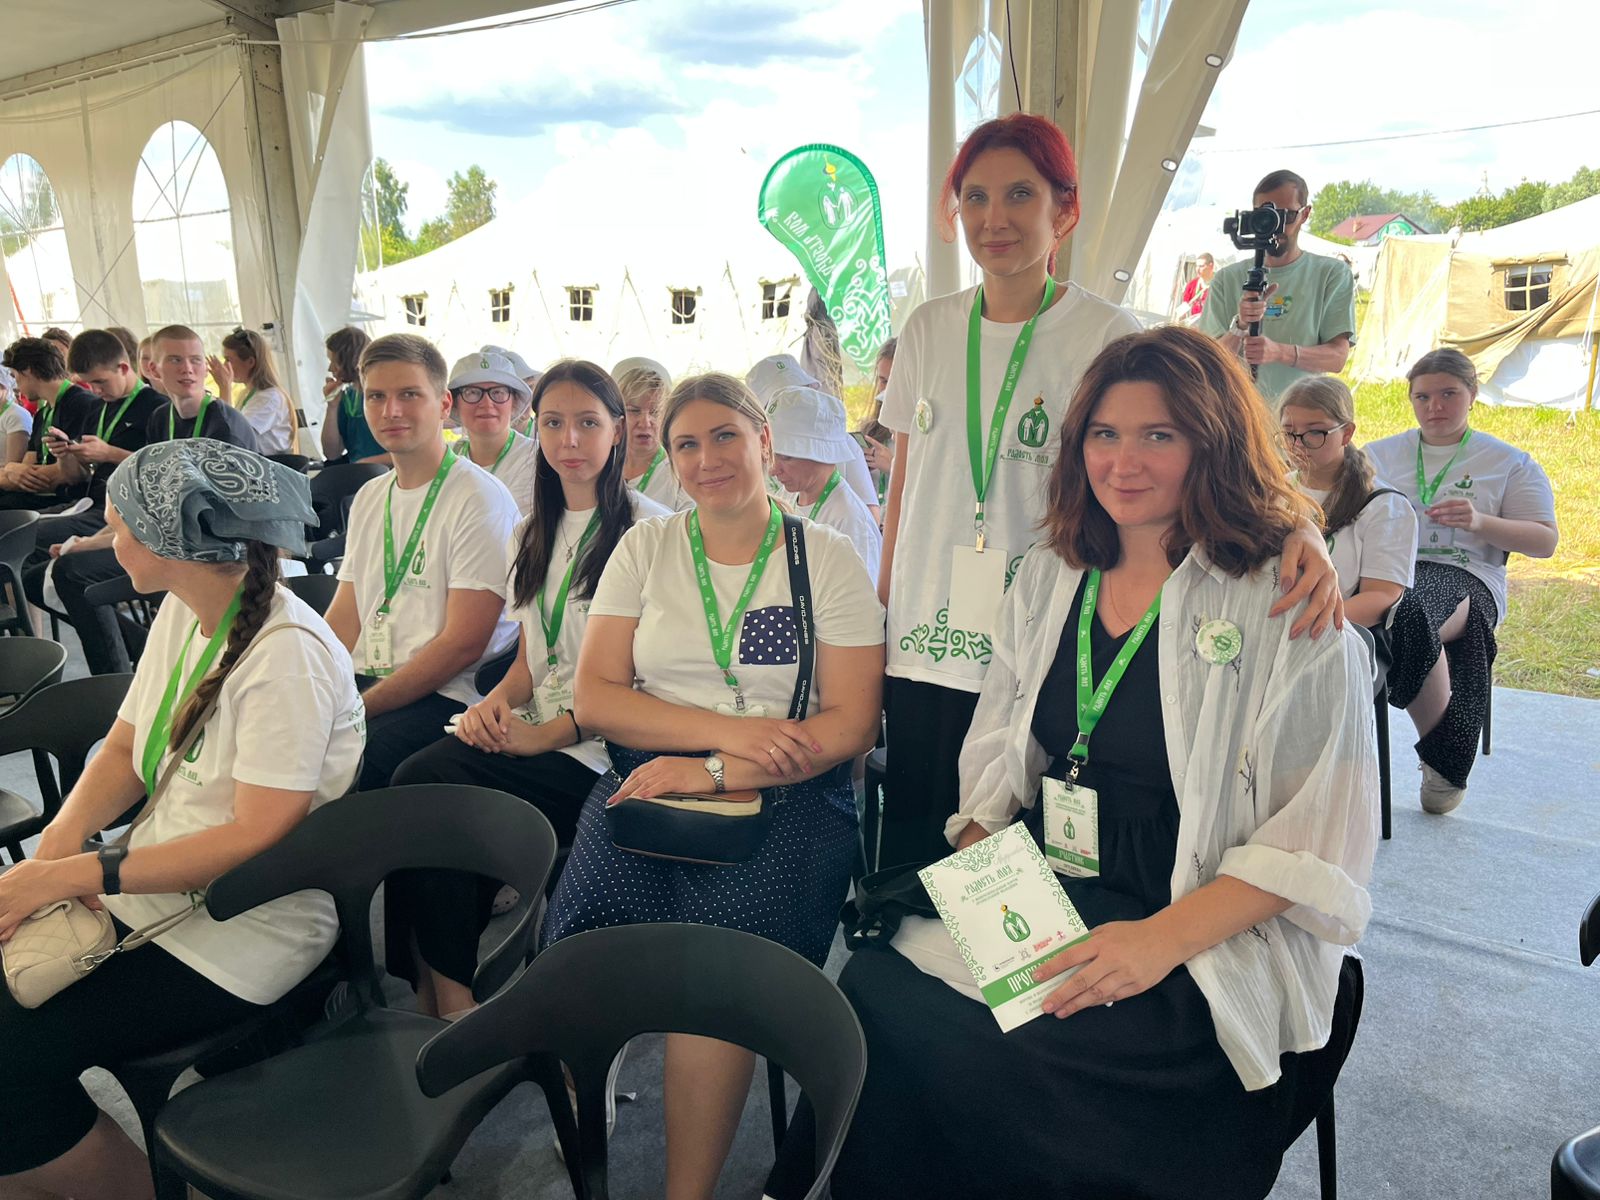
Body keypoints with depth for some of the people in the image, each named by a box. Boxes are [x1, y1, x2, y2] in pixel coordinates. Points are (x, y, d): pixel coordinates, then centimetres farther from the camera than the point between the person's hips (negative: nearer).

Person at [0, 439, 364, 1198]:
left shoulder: (286, 653, -23)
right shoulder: (181, 611, 4)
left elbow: (257, 837, -23)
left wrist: (80, 873, -23)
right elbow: (125, 749, 9)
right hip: (152, 882, 8)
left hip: (242, 929, -8)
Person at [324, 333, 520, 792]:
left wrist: (358, 709, -17)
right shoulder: (369, 497, 17)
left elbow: (463, 643, -15)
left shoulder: (480, 499, -9)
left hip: (446, 696, -7)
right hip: (364, 680, 7)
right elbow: (345, 617, 16)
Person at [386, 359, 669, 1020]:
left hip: (598, 748, -6)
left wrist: (544, 734, -16)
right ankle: (438, 998, -11)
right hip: (533, 731, 6)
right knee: (417, 779, -23)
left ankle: (449, 996, -8)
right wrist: (495, 701, -3)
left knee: (425, 786, -24)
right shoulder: (531, 533, 18)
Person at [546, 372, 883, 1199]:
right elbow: (594, 699, 4)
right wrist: (731, 729, -10)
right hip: (650, 782, 2)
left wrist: (717, 772, -14)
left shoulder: (827, 557, 5)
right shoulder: (644, 548, 12)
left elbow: (851, 725, -2)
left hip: (783, 796, -2)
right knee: (584, 948, -27)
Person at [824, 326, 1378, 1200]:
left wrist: (1162, 939, -19)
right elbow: (996, 767, 13)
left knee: (998, 1057, -27)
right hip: (1042, 898, 5)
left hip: (1215, 940, -4)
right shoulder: (1048, 579, 10)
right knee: (877, 988, -19)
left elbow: (1318, 840, -9)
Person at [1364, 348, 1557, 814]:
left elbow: (1545, 541, 11)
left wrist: (1480, 522, -8)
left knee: (1410, 611, -41)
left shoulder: (1512, 464, 17)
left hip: (1465, 575, -2)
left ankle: (1443, 761, -26)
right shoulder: (1379, 454, 24)